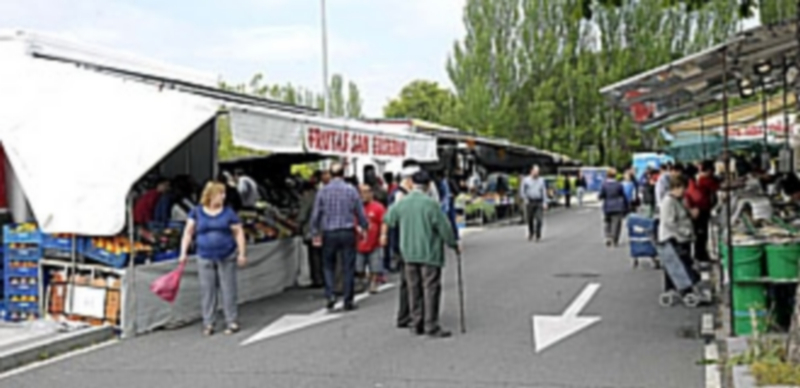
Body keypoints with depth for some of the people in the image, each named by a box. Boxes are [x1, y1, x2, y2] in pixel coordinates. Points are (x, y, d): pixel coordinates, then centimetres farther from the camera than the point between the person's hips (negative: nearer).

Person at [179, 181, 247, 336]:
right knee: (207, 291, 4)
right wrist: (184, 252, -2)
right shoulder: (197, 212, 2)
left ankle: (232, 322, 10)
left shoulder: (228, 212, 1)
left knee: (228, 290, 2)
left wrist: (242, 253, -3)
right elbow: (188, 232, 5)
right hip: (205, 258, 1)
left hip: (226, 258, -1)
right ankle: (208, 324, 13)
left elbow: (239, 232, 2)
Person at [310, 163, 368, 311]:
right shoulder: (351, 190, -2)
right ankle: (348, 301, 8)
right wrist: (365, 227, 19)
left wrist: (315, 233, 12)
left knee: (328, 265, 14)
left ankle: (330, 294, -3)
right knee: (348, 268, 5)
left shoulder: (323, 191, -1)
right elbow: (360, 213, 2)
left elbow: (315, 215, 2)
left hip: (329, 233, 1)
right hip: (348, 232, -1)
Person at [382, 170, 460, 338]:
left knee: (414, 288, 13)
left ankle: (417, 324, 18)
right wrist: (453, 244, 4)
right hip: (429, 253, -5)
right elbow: (444, 227, -11)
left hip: (409, 253, 6)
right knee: (431, 288, -1)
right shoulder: (430, 204, -15)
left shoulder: (401, 203, 2)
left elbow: (389, 219, 18)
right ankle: (431, 326, 0)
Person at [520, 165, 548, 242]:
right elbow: (522, 191, 4)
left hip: (539, 202, 0)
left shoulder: (541, 180, 6)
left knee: (538, 219, -9)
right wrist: (525, 199, -8)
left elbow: (544, 192, 5)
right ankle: (531, 232, 30)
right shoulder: (526, 180, 1)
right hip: (529, 202, 0)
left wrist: (545, 203, -3)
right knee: (529, 219, 5)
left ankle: (538, 235, -1)